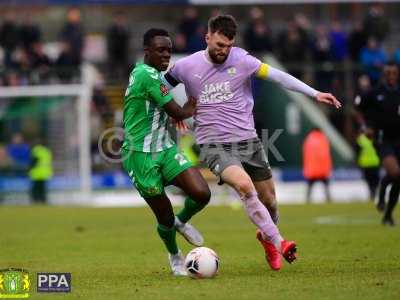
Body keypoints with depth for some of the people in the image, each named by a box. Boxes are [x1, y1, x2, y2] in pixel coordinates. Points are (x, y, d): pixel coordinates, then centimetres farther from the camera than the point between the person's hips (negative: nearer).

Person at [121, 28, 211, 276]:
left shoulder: (155, 74, 11)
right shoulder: (148, 75, -19)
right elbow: (177, 113, -15)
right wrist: (191, 110, 5)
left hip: (165, 148, 8)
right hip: (141, 155, -8)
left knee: (202, 194, -10)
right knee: (165, 217, 3)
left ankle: (182, 222, 22)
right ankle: (175, 255, 31)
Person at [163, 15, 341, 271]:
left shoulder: (241, 60, -3)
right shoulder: (187, 67, -3)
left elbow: (277, 75, -2)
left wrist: (315, 93, -7)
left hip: (248, 141, 3)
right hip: (215, 146, -3)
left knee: (269, 201, 6)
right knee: (244, 185, -30)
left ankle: (267, 236, 40)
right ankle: (278, 243, -22)